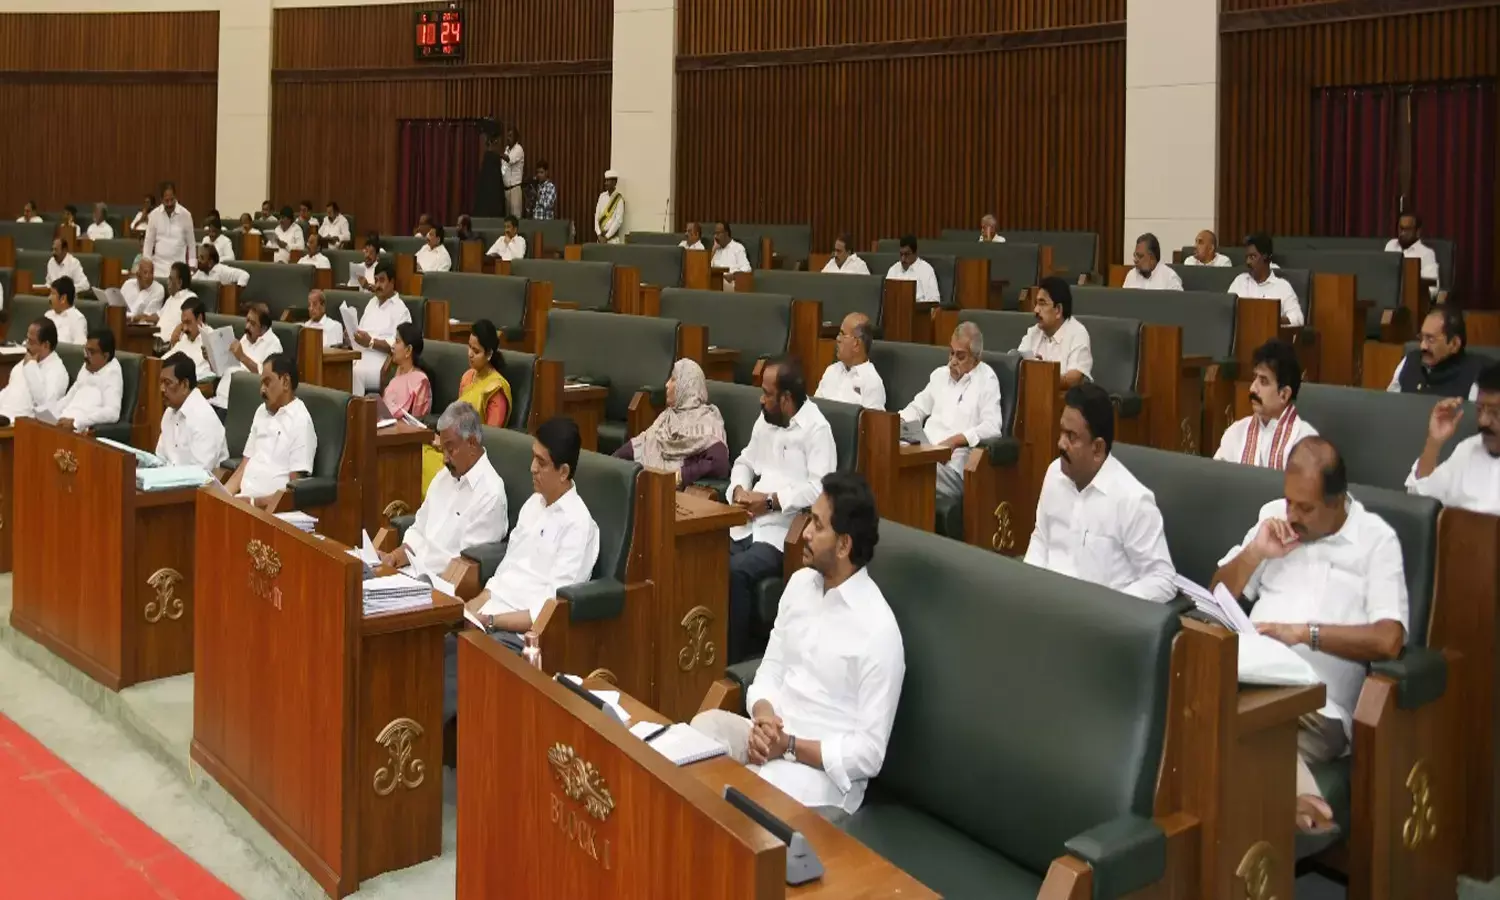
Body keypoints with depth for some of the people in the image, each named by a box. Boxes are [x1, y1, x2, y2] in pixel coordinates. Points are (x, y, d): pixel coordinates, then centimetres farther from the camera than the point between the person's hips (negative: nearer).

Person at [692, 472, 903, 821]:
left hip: (824, 770, -7)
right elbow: (770, 670, 11)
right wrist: (763, 718, -11)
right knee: (703, 727, -23)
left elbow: (869, 753, -15)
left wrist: (790, 748, -19)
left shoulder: (877, 630, -16)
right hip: (774, 738, 7)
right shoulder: (800, 583, 6)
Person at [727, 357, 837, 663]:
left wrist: (771, 501, -17)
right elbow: (745, 462, 24)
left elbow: (820, 488, -18)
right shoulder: (765, 420, 18)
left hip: (785, 533, -7)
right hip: (747, 524, 7)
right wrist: (739, 490, 2)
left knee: (736, 570, -31)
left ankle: (735, 658, -18)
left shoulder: (817, 429, -8)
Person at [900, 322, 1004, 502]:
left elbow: (992, 427, -9)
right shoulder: (940, 374, 23)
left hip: (954, 461, -6)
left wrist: (955, 440, -20)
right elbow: (918, 407, 31)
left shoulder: (986, 380, 2)